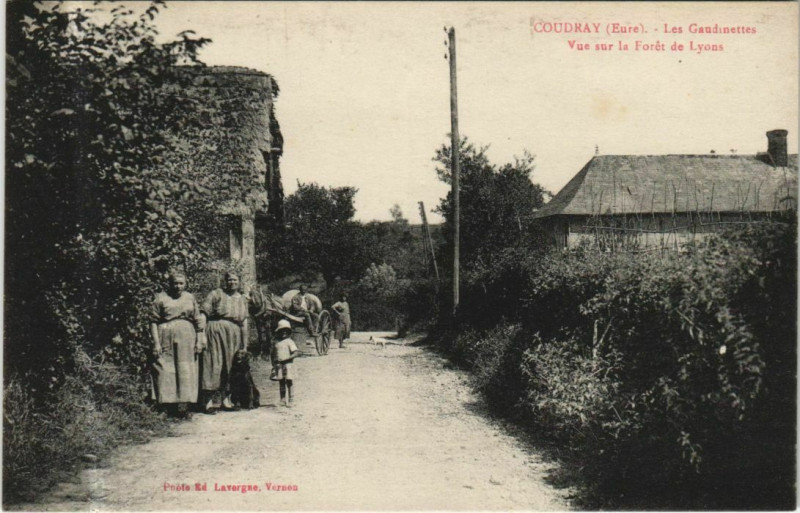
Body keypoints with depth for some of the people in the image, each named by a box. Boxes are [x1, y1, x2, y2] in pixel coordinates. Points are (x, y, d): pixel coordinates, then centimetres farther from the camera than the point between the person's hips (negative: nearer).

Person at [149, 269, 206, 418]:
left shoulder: (190, 298, 13)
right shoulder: (161, 298, 4)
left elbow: (198, 321, 12)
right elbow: (153, 322, 0)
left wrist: (199, 341, 4)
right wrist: (156, 343, -8)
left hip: (187, 341, 3)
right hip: (166, 338, -2)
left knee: (186, 371, 0)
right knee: (167, 371, -4)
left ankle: (183, 405, 2)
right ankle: (170, 406, 1)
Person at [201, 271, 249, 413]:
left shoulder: (242, 300, 17)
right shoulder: (216, 294, 2)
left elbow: (244, 323, 18)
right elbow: (203, 315, -4)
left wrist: (244, 345, 14)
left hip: (234, 335, 5)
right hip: (215, 330, -5)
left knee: (230, 366, 7)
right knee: (214, 364, -9)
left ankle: (225, 398, 15)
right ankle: (209, 400, -9)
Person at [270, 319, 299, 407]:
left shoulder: (289, 341, -3)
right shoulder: (277, 343, 13)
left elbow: (296, 353, -12)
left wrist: (285, 359, -18)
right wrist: (275, 361, 9)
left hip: (288, 365, -4)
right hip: (279, 366, 4)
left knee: (288, 383, -4)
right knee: (281, 383, 4)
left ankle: (289, 401, -1)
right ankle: (283, 400, 6)